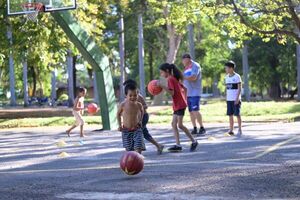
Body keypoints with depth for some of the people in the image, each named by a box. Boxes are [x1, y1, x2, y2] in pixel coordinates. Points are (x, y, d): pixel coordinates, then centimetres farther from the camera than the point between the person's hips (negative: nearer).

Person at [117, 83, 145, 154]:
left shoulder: (139, 105, -9)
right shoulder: (123, 105, -12)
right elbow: (118, 114, 7)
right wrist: (120, 125, 2)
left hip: (137, 130, 0)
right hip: (126, 131, 0)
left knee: (138, 148, -14)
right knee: (128, 149, 9)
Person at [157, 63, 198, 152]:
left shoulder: (170, 79, -12)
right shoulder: (174, 78, 17)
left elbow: (171, 92, -23)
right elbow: (184, 88, 22)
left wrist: (162, 85, -24)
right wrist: (184, 99, 22)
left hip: (180, 105, -10)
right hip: (177, 105, 10)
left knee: (180, 125, -10)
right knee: (174, 124, 5)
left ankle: (194, 141, -2)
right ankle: (178, 145, 2)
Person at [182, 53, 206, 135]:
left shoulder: (195, 66, -6)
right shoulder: (186, 68, 19)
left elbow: (193, 77, -20)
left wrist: (182, 77, -16)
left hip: (195, 93, -8)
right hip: (188, 93, 8)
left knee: (195, 111, -15)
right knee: (191, 112, 5)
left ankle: (202, 128, -8)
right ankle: (195, 129, 8)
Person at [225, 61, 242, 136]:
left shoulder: (237, 76, -7)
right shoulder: (227, 77, 11)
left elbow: (239, 88, -9)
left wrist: (237, 98, -14)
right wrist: (226, 97, 10)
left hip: (235, 99, -6)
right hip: (229, 99, 6)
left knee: (237, 114, -3)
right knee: (230, 115, 5)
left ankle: (239, 130, 5)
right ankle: (231, 130, 8)